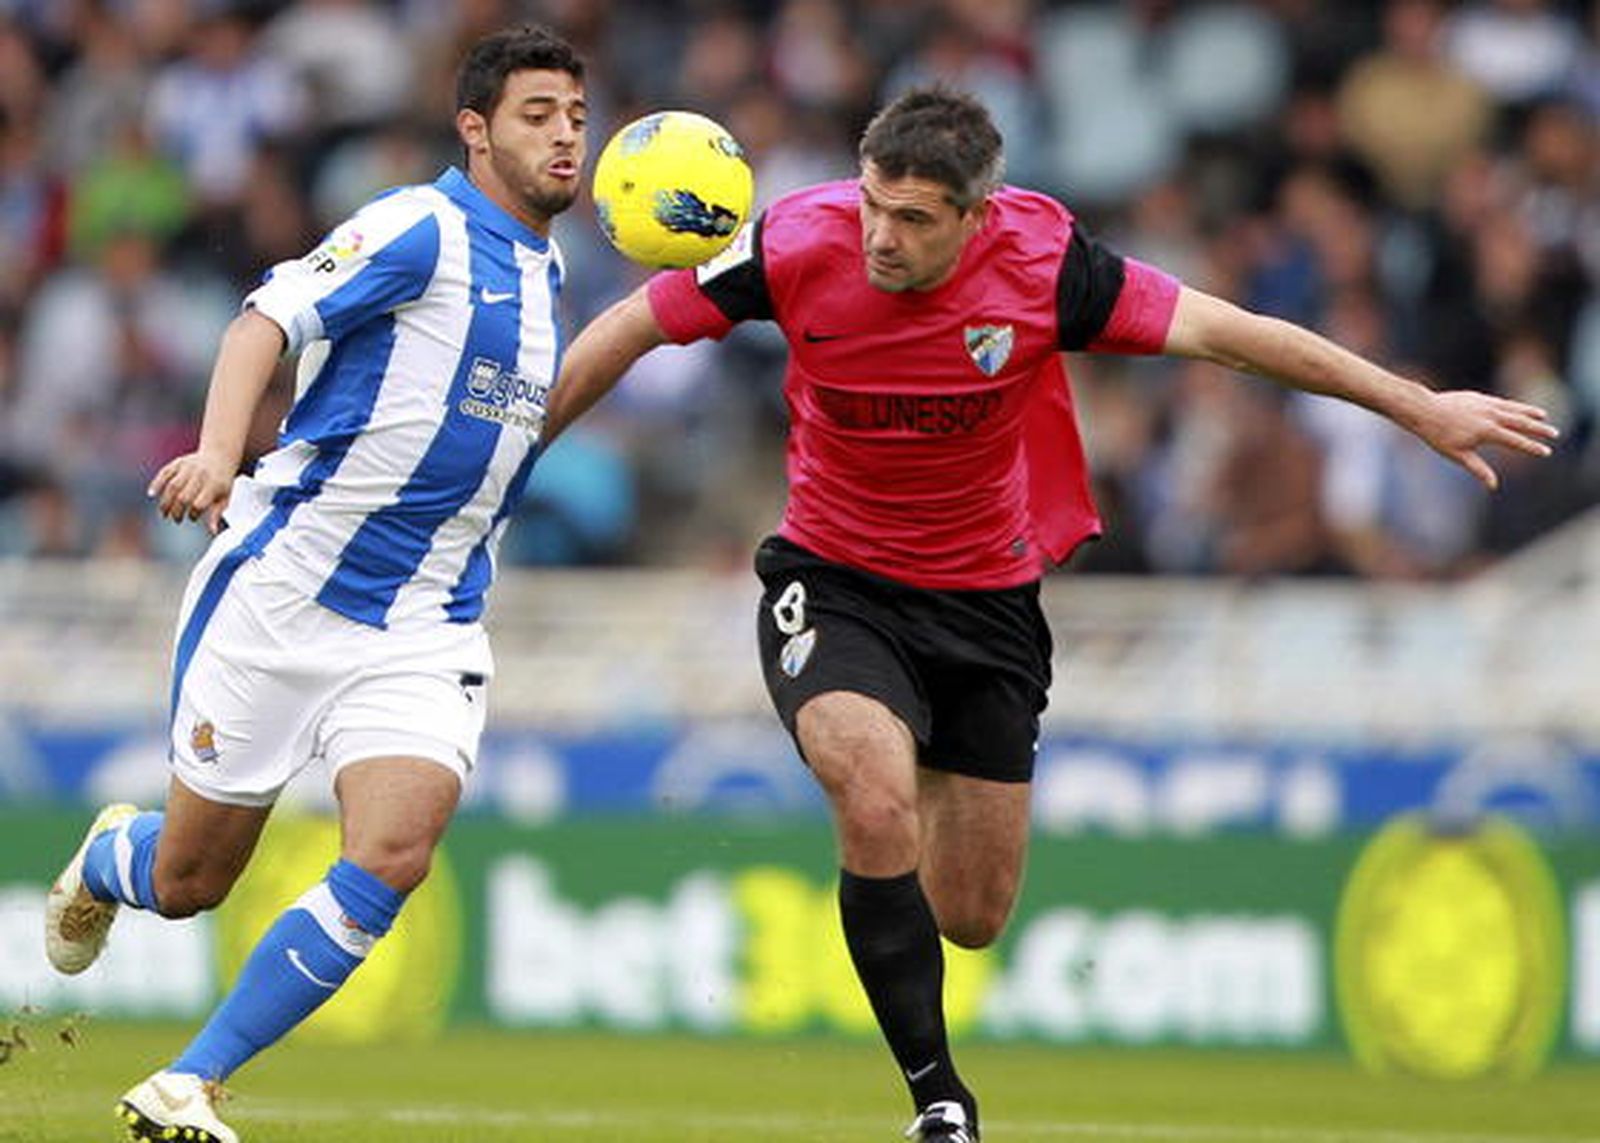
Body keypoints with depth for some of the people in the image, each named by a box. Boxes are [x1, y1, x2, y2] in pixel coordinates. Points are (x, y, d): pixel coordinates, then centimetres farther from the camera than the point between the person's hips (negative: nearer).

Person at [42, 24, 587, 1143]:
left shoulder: (546, 272, 13)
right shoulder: (424, 230, -11)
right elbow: (270, 318, -26)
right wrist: (218, 451, -40)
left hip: (427, 625, 5)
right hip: (284, 587, -5)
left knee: (392, 861, -19)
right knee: (187, 883, 6)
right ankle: (111, 860, 46)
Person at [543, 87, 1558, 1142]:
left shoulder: (1042, 259, -20)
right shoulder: (802, 244, -21)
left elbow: (1215, 330, -12)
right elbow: (635, 328, -6)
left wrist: (1421, 409, -7)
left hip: (986, 599, 2)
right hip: (833, 586, -2)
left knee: (971, 918, 6)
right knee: (880, 808, -29)